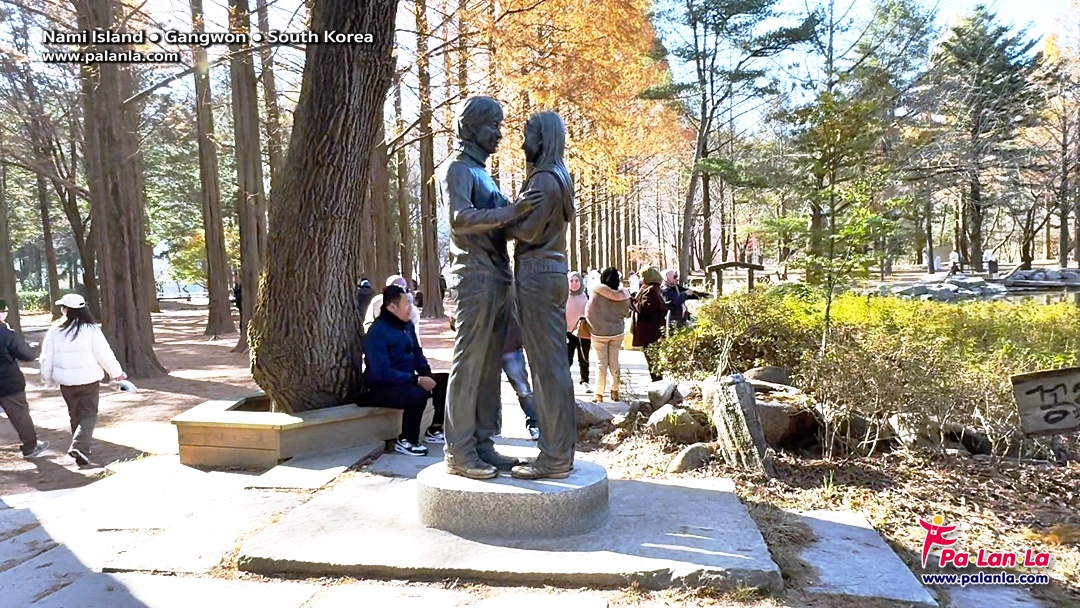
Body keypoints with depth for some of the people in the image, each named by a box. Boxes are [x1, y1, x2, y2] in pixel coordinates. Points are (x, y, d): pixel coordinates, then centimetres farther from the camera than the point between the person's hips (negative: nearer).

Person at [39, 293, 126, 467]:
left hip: (65, 380, 3)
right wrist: (117, 372, 5)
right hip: (88, 379, -3)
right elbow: (104, 354, -8)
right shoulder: (91, 330, -11)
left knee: (75, 414, 17)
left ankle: (80, 448, 26)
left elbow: (47, 358, 3)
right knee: (88, 414, 4)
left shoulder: (55, 331, -3)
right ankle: (80, 447, -14)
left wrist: (48, 378, 18)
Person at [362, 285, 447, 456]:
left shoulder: (407, 325, 3)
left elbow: (417, 352, 15)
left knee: (444, 381, 1)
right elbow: (382, 373, -27)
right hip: (381, 388, -9)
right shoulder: (377, 332, -22)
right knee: (418, 394, -34)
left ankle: (434, 430, 13)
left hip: (406, 380, 9)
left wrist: (427, 374, -5)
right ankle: (406, 441, -11)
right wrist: (417, 380, -27)